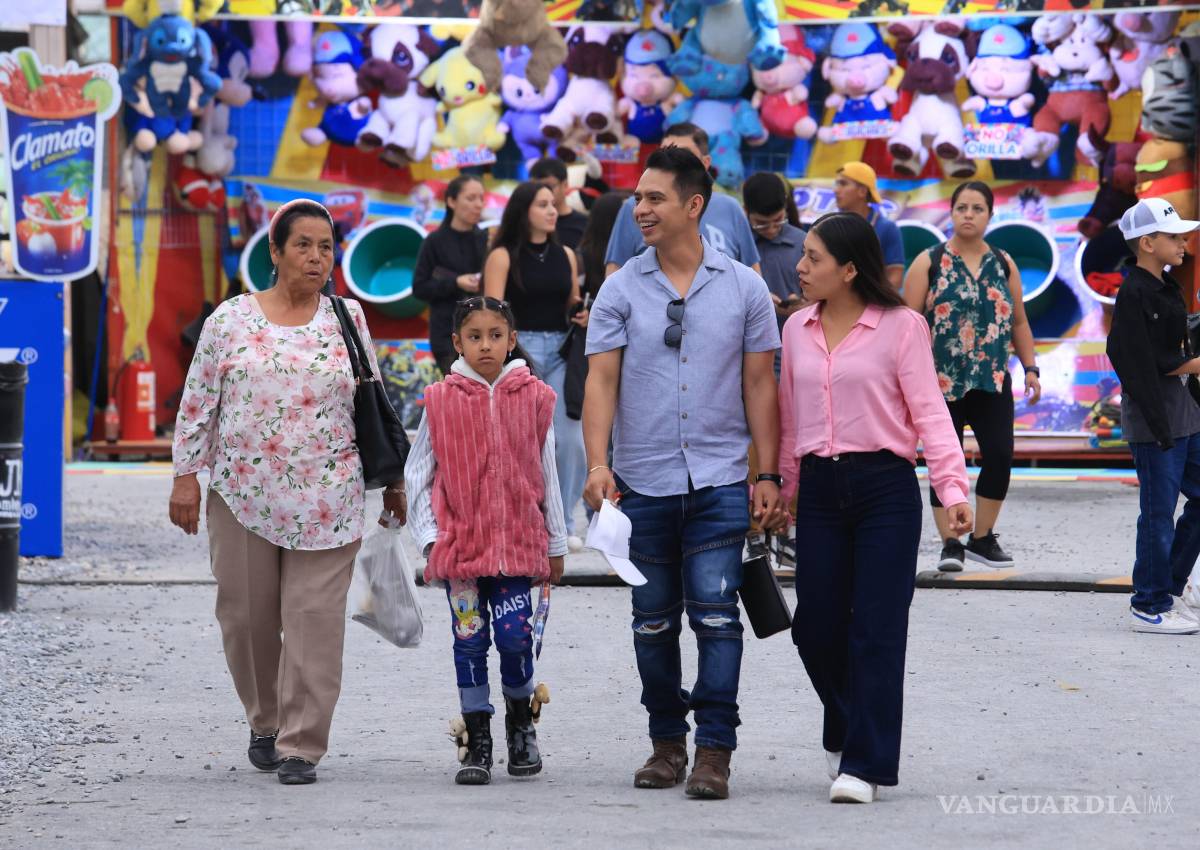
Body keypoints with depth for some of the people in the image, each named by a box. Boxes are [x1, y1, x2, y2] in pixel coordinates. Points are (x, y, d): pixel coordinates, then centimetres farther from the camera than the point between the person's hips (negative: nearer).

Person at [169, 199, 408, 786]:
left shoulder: (346, 320, 6)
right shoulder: (231, 320, 3)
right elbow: (197, 401, 4)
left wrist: (392, 479, 13)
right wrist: (186, 475, -1)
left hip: (327, 502, 0)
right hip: (242, 495, 0)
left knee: (315, 619, -6)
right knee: (247, 616, 7)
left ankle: (302, 745, -2)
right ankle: (266, 722, 28)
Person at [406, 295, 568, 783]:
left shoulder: (533, 398, 3)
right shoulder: (442, 401, 1)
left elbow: (547, 474, 9)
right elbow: (417, 473, 7)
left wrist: (555, 545, 12)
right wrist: (430, 536, -1)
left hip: (517, 538, 0)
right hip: (459, 541, 0)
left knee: (514, 635, -9)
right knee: (470, 638, 1)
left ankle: (520, 719, 18)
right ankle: (477, 744, 10)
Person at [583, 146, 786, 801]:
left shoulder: (743, 288, 4)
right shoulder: (622, 290, 4)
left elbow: (759, 385, 5)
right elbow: (601, 379, -2)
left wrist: (767, 476, 0)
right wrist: (597, 463, -15)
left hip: (719, 481, -2)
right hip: (642, 481, 2)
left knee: (715, 613, -9)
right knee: (654, 620, 9)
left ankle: (714, 750, -6)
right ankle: (667, 741, 20)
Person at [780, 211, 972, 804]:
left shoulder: (900, 327, -4)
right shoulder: (797, 330, 10)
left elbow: (929, 411, -7)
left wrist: (952, 487, -17)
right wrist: (786, 485, 20)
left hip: (886, 488, -4)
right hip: (820, 489, 4)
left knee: (876, 629, -4)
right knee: (815, 625, 4)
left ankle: (863, 763, -1)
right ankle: (845, 732, 29)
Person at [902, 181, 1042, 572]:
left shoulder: (1003, 265, 12)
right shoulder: (930, 262, 1)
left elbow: (1018, 322, 17)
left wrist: (1030, 368, 9)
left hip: (993, 379, 3)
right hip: (942, 380, -3)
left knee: (999, 455, -5)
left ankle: (982, 538, 10)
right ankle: (950, 543, 6)